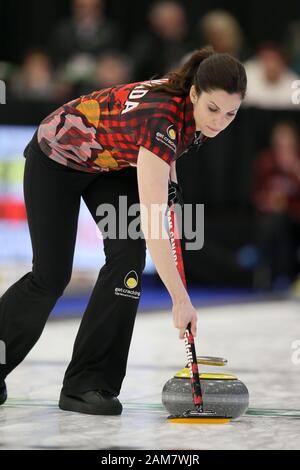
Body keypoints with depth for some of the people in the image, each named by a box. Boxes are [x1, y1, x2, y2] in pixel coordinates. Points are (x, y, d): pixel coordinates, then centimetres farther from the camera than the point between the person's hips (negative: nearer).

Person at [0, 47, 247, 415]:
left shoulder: (194, 108, -22)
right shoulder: (160, 119, -42)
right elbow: (151, 223, -47)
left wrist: (167, 178, -3)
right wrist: (180, 299, -49)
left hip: (112, 162, 6)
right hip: (58, 154, -6)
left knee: (128, 255, -14)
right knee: (51, 275, -1)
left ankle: (86, 384, -9)